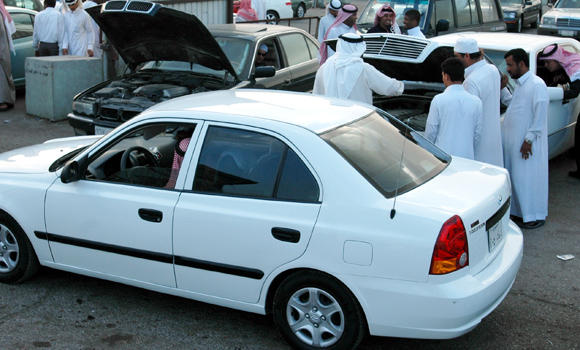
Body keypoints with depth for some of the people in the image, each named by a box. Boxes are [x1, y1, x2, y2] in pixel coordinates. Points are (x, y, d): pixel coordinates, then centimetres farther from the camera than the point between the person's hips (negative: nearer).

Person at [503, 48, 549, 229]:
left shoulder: (537, 85, -15)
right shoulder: (519, 84, 13)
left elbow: (540, 116, -19)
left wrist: (528, 140, -20)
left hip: (528, 144, -9)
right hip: (513, 140, 9)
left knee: (529, 177, -1)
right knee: (515, 177, 14)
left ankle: (535, 216, 10)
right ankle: (518, 210, 26)